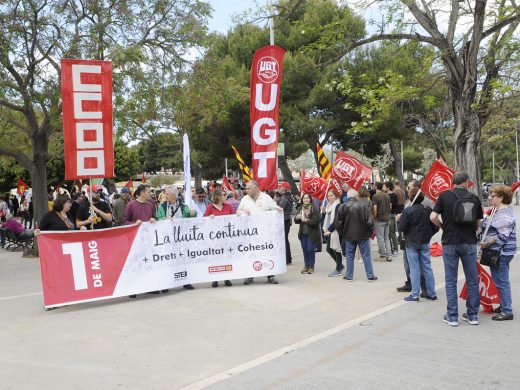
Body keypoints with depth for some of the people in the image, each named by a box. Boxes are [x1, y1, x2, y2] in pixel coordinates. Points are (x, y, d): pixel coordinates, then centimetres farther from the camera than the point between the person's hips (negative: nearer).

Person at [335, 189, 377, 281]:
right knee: (366, 255, 9)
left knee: (349, 256, 11)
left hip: (349, 235, 1)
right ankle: (370, 276, 13)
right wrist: (370, 233, 5)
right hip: (363, 235, -1)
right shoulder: (363, 206, -11)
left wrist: (342, 234, 10)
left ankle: (349, 276, 15)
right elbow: (370, 222, -10)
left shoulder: (343, 207, -6)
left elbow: (338, 223, -3)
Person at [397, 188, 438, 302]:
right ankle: (431, 293, 17)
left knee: (414, 270, 2)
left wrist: (399, 219, 3)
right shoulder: (428, 210, -2)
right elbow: (435, 227, 2)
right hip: (425, 243, 4)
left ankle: (415, 295, 5)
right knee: (427, 268, 12)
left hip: (412, 243, -4)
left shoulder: (408, 211, -16)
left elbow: (401, 228, -16)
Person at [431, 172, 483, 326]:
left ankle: (452, 316, 9)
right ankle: (473, 315, 19)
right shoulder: (474, 198, 1)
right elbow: (479, 223, 4)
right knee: (472, 280, 12)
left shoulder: (445, 196, -4)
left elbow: (433, 217, -8)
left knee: (451, 280, 6)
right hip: (469, 242, 2)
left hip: (450, 242, -1)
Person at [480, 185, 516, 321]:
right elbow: (494, 230, 24)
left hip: (501, 252, -10)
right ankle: (504, 306, 29)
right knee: (501, 281, 18)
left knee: (501, 281, -5)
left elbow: (503, 235, -23)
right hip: (498, 252, 10)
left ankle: (507, 312, 1)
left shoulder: (505, 213, -18)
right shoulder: (499, 211, 15)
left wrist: (487, 243, -20)